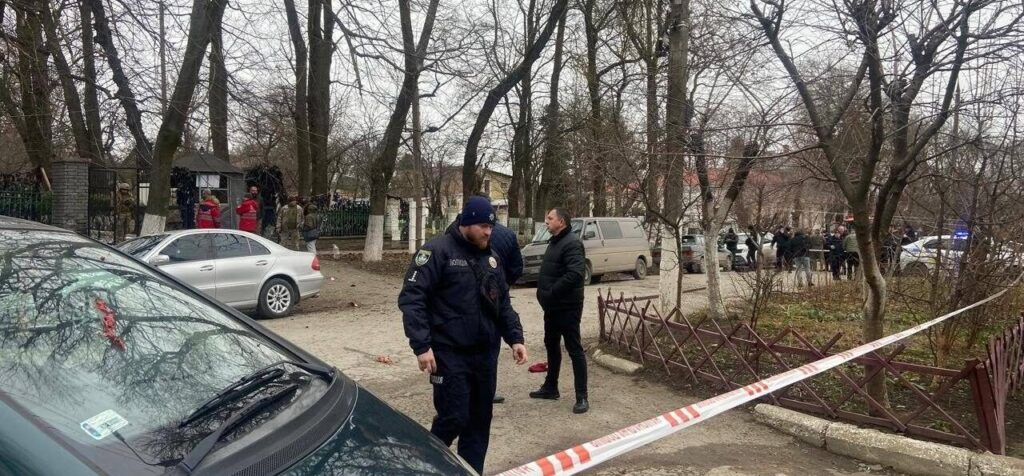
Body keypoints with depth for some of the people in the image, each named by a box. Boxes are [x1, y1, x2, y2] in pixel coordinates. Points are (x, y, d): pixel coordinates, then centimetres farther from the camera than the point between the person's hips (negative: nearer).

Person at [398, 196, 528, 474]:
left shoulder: (490, 258, 13)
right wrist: (422, 346, -21)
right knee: (454, 418, -5)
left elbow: (503, 304, 20)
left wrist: (515, 338, 7)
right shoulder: (438, 251, -9)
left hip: (486, 354, 7)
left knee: (480, 421, 11)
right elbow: (411, 298, -15)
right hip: (450, 354, -7)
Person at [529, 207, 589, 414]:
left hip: (567, 306, -10)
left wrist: (551, 292, -25)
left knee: (574, 349, -4)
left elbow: (575, 273, -30)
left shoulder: (572, 243, -18)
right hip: (552, 306, 10)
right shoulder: (555, 241, 14)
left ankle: (582, 397, 2)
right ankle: (550, 387, 32)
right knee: (551, 345, 19)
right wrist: (544, 293, 8)